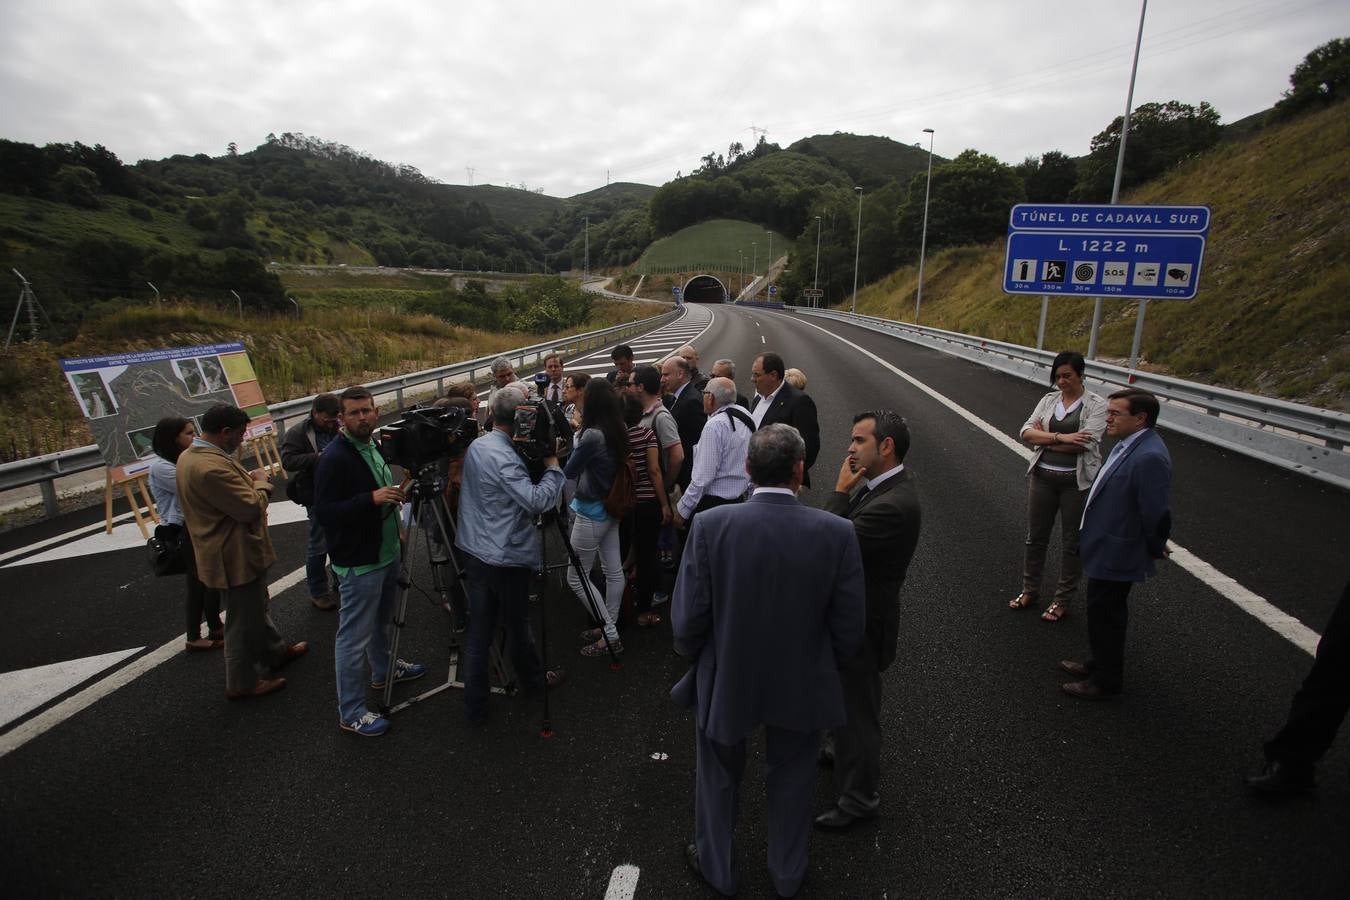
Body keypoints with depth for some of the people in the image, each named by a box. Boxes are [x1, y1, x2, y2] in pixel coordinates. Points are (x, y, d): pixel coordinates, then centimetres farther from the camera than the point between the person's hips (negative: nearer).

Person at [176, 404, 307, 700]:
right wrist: (261, 482, -10)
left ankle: (275, 651, 45)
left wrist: (247, 480, 4)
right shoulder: (212, 467, -31)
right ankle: (241, 683, 23)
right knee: (243, 620, 7)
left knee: (255, 606, 26)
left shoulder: (190, 456, 4)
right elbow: (251, 508, -27)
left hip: (227, 551, 11)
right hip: (235, 556, -11)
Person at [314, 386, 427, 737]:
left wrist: (393, 495, 8)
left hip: (386, 554, 9)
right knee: (354, 638, 1)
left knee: (382, 622, 24)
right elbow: (324, 512, -23)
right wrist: (372, 498, -30)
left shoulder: (374, 447, 8)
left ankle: (383, 671, 46)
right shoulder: (334, 458, -19)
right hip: (358, 563, -9)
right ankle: (350, 713, 13)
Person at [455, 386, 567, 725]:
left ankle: (474, 707, 18)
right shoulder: (503, 456, -22)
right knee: (517, 625, 14)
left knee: (478, 631, 11)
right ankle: (533, 678, 37)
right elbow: (537, 500, -27)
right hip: (506, 556, -8)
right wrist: (552, 465, -15)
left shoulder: (476, 446, 7)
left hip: (476, 551, 8)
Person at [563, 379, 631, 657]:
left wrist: (577, 435, -5)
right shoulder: (619, 431, -1)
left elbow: (569, 472, -13)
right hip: (611, 508, 8)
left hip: (591, 512, -8)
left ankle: (610, 635, 9)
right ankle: (610, 628, 29)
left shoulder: (591, 435, -25)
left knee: (576, 577, 5)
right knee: (614, 571, 15)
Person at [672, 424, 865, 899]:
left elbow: (688, 619, -17)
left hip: (725, 681, 0)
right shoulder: (837, 532, -20)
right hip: (801, 685, 1)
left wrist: (694, 659, 5)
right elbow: (848, 629, -12)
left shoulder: (711, 525, -23)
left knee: (719, 779, 26)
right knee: (791, 780, 27)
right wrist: (823, 663, 8)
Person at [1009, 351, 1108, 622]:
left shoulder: (1096, 405, -7)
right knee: (1036, 536, 14)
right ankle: (1030, 590, 31)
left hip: (1077, 481, -4)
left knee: (1072, 543, 10)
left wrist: (1043, 437, -11)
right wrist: (1060, 437, -21)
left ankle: (1063, 600, 25)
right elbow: (1026, 431, -6)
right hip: (1042, 477, 4)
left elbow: (1085, 443, -20)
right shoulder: (1048, 399, 5)